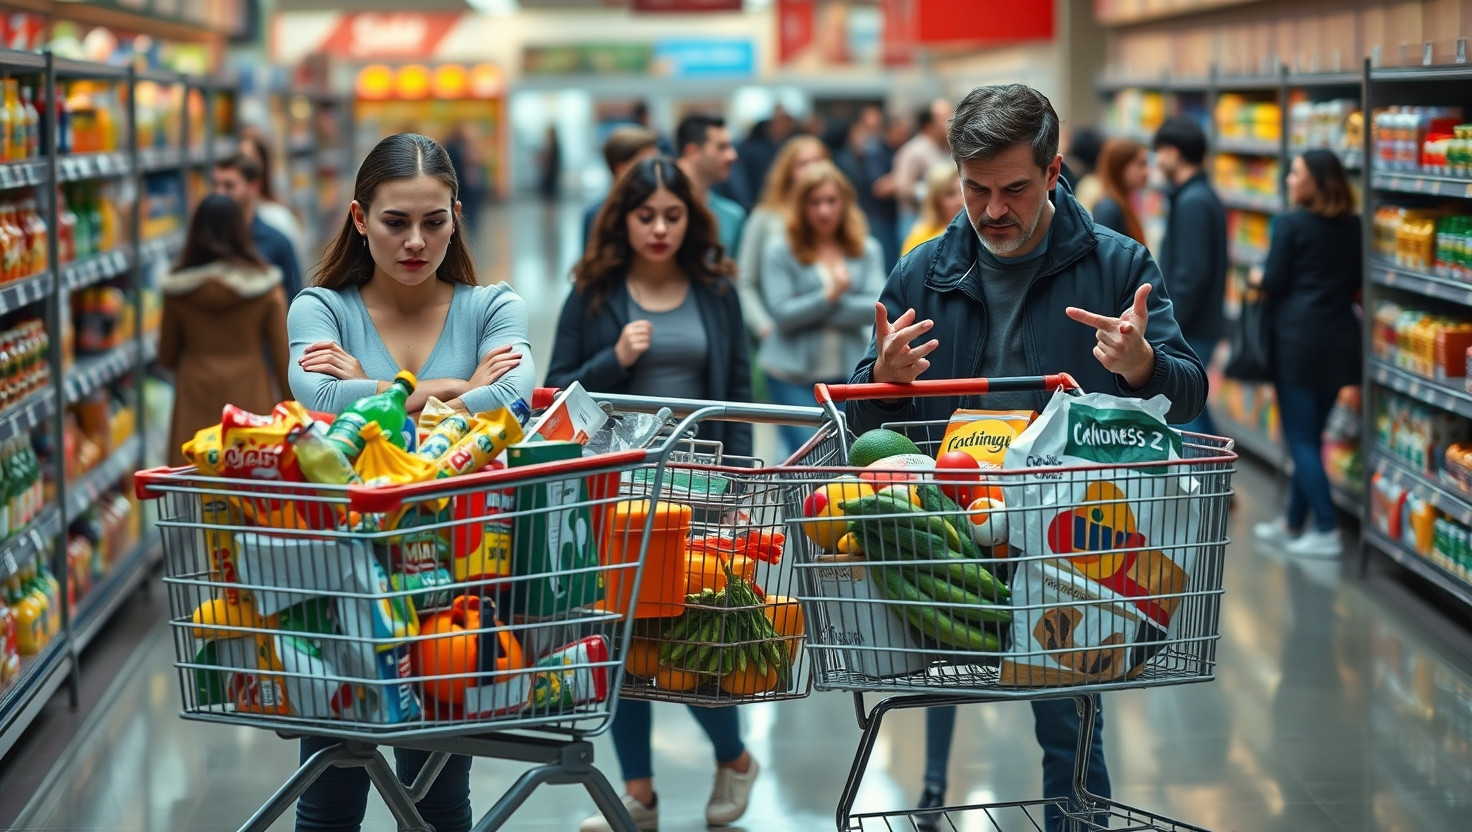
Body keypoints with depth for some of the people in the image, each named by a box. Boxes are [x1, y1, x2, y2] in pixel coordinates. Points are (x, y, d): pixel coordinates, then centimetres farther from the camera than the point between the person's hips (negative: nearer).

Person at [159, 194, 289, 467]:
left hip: (196, 400, 1)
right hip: (250, 396, -1)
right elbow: (283, 353, -1)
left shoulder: (178, 288, 0)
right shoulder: (264, 284, -4)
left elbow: (166, 357, 9)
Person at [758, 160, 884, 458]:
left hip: (850, 373, 3)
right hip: (793, 376, -3)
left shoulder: (867, 250, 6)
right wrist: (830, 295, -16)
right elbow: (782, 315, -9)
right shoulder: (779, 251, -1)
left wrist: (810, 315, -11)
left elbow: (876, 308, -7)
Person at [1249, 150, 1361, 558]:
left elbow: (1274, 283, -8)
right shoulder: (1352, 226, 6)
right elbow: (1355, 283, 12)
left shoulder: (1291, 224, -10)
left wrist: (1258, 277, 12)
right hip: (1340, 337, 6)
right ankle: (1294, 522, 24)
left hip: (1299, 337, -6)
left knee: (1300, 437, 0)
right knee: (1311, 434, 15)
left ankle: (1326, 531, -6)